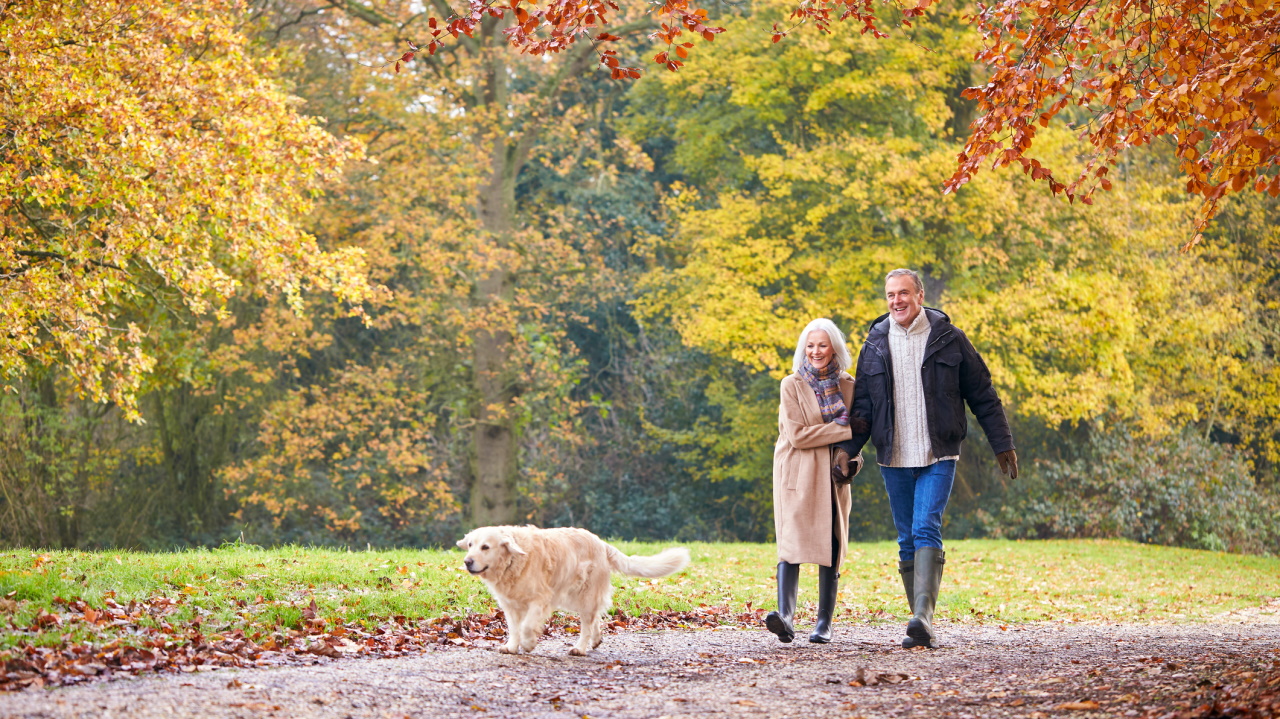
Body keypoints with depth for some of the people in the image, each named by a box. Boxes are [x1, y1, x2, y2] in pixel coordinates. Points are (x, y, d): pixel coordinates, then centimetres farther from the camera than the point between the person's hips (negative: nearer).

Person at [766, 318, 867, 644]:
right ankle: (785, 616, -28)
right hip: (797, 474, -4)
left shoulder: (847, 386, 9)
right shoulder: (792, 385, -2)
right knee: (792, 541, -16)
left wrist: (852, 461, -1)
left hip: (832, 475, 4)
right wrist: (844, 430, -14)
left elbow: (856, 430, 19)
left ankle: (824, 624, 7)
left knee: (832, 549, 0)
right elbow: (797, 435, -11)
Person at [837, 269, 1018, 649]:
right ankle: (922, 627, 12)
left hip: (938, 457, -3)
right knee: (907, 543, 6)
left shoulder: (949, 339, 0)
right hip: (894, 460, 3)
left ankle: (923, 616, -27)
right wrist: (847, 450, 1)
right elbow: (862, 405, 12)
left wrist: (1002, 444, 3)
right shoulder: (875, 344, 8)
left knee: (926, 530, -19)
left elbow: (982, 395, 4)